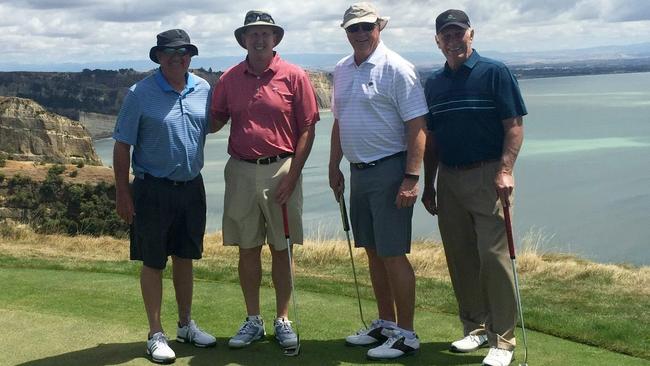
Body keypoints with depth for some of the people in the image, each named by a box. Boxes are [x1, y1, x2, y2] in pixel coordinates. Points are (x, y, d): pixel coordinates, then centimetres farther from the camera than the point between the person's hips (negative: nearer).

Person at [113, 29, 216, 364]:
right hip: (153, 190, -4)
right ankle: (156, 334, 14)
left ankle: (186, 325, 30)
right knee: (153, 263, 4)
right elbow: (122, 145, -8)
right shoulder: (140, 94, -10)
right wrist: (122, 194, -10)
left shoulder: (203, 89, 3)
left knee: (184, 258, 15)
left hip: (192, 187, 5)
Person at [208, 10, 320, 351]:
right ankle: (253, 321, 21)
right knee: (247, 249, 8)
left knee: (281, 249, 6)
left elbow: (307, 129, -4)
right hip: (241, 171, 3)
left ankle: (283, 320, 18)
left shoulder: (294, 76, -3)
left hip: (281, 171, -2)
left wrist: (292, 175, -10)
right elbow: (215, 121, 13)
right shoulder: (228, 79, 5)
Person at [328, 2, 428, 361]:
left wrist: (411, 177, -20)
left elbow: (417, 126, -15)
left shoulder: (397, 68, -11)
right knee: (373, 252, 14)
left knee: (393, 254, -5)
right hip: (358, 171, 7)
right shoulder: (341, 71, 12)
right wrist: (334, 167, 19)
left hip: (388, 170, -7)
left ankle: (406, 334, 6)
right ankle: (385, 323, 27)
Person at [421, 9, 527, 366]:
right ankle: (475, 328, 23)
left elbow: (514, 126, -7)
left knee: (494, 256, -8)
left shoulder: (494, 72, -3)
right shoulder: (433, 83, 13)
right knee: (459, 258, 9)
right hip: (448, 180, 6)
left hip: (487, 176, -5)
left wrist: (505, 170, -19)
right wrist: (428, 185, 15)